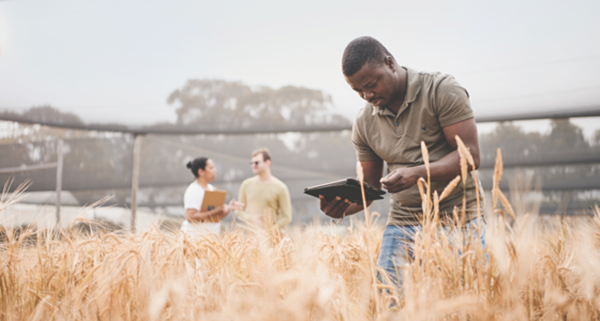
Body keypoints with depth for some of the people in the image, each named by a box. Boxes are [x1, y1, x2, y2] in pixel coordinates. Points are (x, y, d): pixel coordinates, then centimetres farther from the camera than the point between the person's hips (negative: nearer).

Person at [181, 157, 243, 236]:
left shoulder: (211, 188, 14)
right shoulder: (193, 191, -10)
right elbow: (190, 217, -21)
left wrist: (229, 208, 0)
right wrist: (215, 211, -22)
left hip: (211, 235, 7)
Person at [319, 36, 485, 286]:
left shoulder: (441, 90, -6)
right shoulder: (364, 124, 7)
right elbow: (369, 187, 12)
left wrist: (417, 174, -27)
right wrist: (342, 207, -10)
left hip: (457, 219, -3)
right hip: (401, 225, 4)